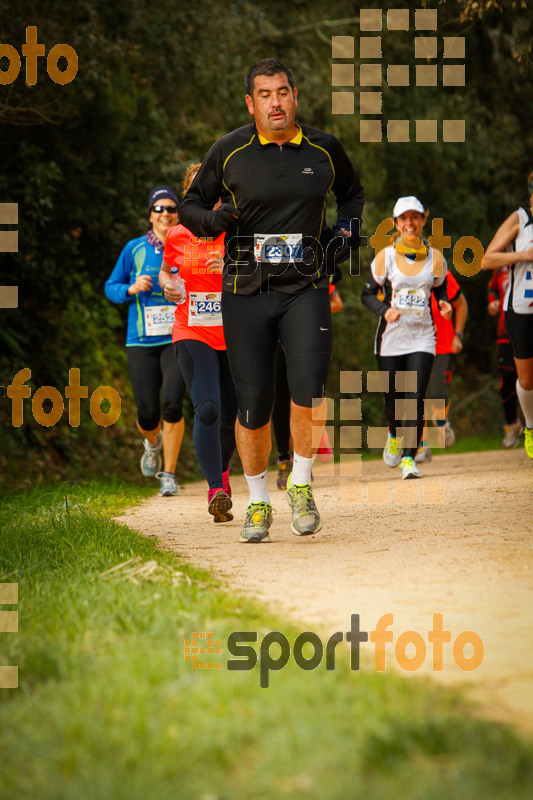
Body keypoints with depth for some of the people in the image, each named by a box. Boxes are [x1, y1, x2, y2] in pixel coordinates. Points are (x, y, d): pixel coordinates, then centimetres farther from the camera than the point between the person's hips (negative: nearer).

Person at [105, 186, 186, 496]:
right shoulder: (134, 249, 4)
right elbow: (111, 287, 11)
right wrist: (132, 289, -9)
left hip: (178, 339, -1)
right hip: (142, 342, 1)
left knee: (172, 403, -19)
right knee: (147, 415, -2)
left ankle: (169, 473, -5)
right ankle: (153, 443, 36)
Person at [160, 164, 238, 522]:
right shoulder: (177, 237, 5)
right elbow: (165, 270, 24)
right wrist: (167, 286, 1)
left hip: (234, 335, 1)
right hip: (192, 333, -1)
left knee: (230, 414, 9)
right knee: (207, 409, -19)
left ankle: (221, 470, 40)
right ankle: (216, 491, -23)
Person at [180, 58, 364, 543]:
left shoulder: (324, 150, 7)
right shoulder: (229, 152, 2)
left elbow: (352, 191, 27)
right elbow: (191, 206, 10)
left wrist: (349, 225, 8)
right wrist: (211, 219, -11)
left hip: (305, 289, 0)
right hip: (245, 292, 0)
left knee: (308, 389, -20)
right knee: (253, 405, 0)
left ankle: (301, 484, 2)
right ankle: (258, 502, 20)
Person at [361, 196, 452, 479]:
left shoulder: (434, 257, 3)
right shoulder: (385, 256, -2)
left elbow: (440, 289, 15)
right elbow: (368, 293, 3)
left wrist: (444, 305, -7)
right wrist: (384, 310, -16)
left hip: (422, 336, 0)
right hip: (391, 336, 0)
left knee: (416, 397, -13)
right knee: (392, 398, 8)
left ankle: (409, 458, -9)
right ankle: (394, 435, 41)